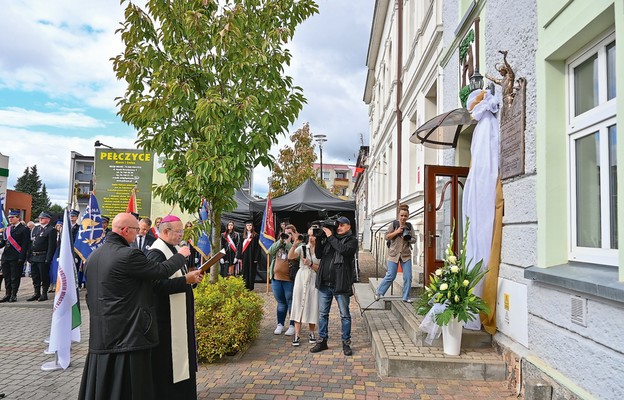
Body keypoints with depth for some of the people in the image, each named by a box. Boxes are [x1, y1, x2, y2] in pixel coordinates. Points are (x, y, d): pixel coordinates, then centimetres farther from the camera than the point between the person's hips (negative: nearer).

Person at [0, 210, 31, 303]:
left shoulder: (24, 229, -5)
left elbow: (25, 245, -10)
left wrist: (21, 258, -16)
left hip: (16, 258, -6)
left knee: (15, 277, -1)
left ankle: (13, 295, 7)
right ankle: (7, 294, 20)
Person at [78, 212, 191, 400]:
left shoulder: (93, 256, 9)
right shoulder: (128, 255, -19)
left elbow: (90, 295, 17)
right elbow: (162, 271, -13)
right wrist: (181, 255, 3)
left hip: (99, 335, 9)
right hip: (128, 334, -9)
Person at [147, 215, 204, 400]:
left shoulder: (175, 249, 11)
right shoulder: (156, 253, -18)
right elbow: (158, 284, -26)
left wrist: (192, 276, 1)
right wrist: (186, 279, -25)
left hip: (180, 315, 10)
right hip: (166, 317, -10)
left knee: (181, 358, 17)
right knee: (167, 361, 1)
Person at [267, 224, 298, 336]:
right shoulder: (279, 244, 13)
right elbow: (270, 251, -1)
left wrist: (288, 242, -15)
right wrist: (280, 241, -7)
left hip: (289, 280, -5)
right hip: (276, 278, 5)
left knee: (291, 303, 3)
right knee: (281, 302, 15)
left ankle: (292, 326, 14)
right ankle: (280, 324, 25)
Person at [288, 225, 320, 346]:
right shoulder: (302, 247, 4)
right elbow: (290, 257, -11)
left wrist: (310, 264, -16)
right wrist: (295, 244, -20)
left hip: (314, 281, -1)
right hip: (301, 279, 1)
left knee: (312, 306, 5)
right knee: (299, 305, 1)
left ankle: (311, 333, 22)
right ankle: (297, 335, 5)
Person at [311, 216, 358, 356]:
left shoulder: (352, 240, 0)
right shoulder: (328, 239, 12)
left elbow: (344, 250, -21)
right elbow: (318, 255, 6)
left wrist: (330, 236, -14)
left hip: (341, 284, -4)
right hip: (324, 284, 4)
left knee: (345, 315, 7)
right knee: (323, 313, 11)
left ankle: (346, 343, 17)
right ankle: (322, 341, 23)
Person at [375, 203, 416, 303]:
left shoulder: (409, 226, 6)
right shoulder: (394, 224, -1)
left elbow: (414, 239, 8)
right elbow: (386, 237, -2)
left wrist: (408, 239, -13)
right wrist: (396, 232, -14)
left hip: (406, 254, 3)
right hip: (394, 254, -3)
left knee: (408, 277, 1)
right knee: (390, 276, -2)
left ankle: (406, 297, 15)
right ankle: (378, 292, 15)